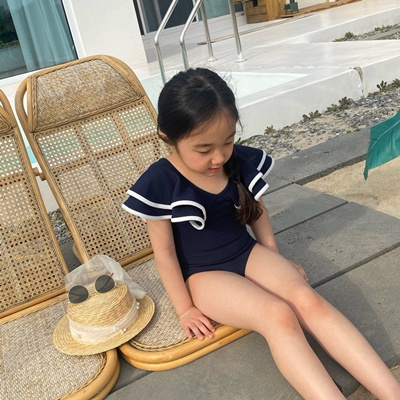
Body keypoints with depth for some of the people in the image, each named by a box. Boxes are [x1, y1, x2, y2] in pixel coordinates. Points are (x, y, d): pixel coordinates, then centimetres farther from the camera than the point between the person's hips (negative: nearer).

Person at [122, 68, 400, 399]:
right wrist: (184, 308, -6)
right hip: (203, 274, -3)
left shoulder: (242, 162, -7)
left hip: (249, 253, 4)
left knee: (308, 299, -23)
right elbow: (164, 251, -11)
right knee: (279, 315, -29)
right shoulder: (160, 184, -19)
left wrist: (276, 261, 12)